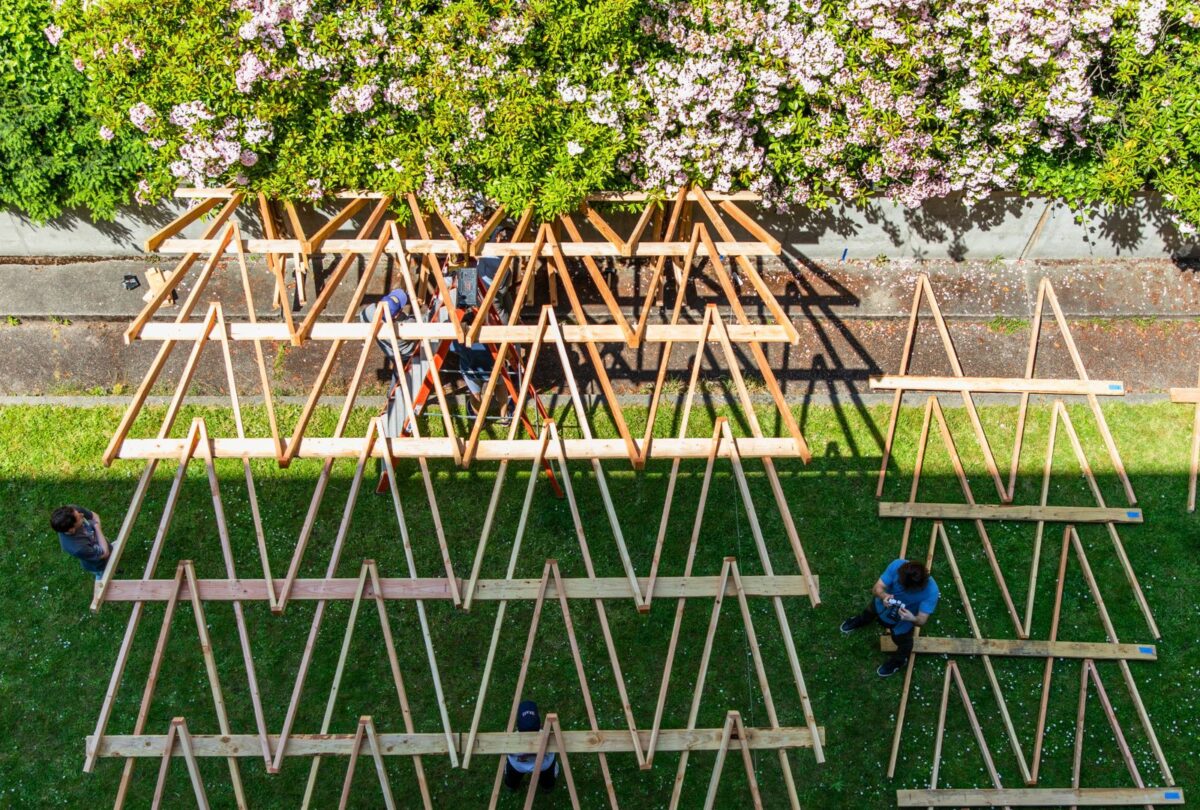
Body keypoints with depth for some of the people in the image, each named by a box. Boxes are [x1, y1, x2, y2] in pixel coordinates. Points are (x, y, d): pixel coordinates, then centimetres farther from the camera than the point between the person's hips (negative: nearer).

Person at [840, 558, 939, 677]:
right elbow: (877, 588, -32)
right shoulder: (897, 565, -38)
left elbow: (922, 621, -36)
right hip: (882, 606, 2)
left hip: (902, 622, -2)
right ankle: (861, 621, 73)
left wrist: (912, 619, -58)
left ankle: (899, 660, 63)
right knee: (869, 613, 35)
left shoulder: (931, 591, -42)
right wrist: (884, 596, -54)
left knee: (903, 643, 27)